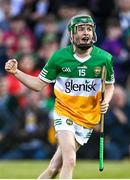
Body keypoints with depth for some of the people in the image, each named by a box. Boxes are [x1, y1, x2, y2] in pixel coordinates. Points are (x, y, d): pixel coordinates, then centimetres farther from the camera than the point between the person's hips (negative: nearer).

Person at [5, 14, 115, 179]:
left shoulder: (104, 59, -5)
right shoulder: (59, 57, -8)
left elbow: (110, 85, 12)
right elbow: (39, 84, 1)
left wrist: (105, 102, -8)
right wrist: (16, 72, -12)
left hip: (88, 120, 1)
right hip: (64, 113, -1)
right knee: (69, 161, -20)